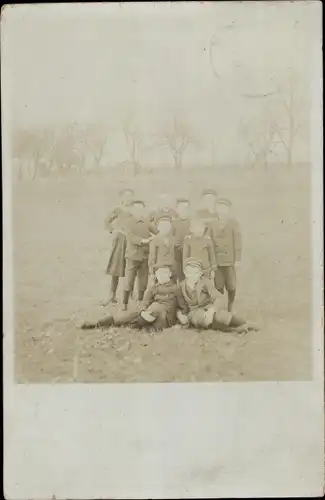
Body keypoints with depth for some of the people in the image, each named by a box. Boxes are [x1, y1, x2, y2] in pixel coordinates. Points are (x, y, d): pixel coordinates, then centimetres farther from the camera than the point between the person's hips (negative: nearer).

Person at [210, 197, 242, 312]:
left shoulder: (234, 223, 1)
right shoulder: (213, 224, 8)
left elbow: (238, 242, -2)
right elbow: (210, 242, 7)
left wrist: (237, 259, -7)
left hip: (229, 260, -2)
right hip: (216, 260, 2)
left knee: (231, 286, 2)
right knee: (218, 287, 3)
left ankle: (230, 309, 18)